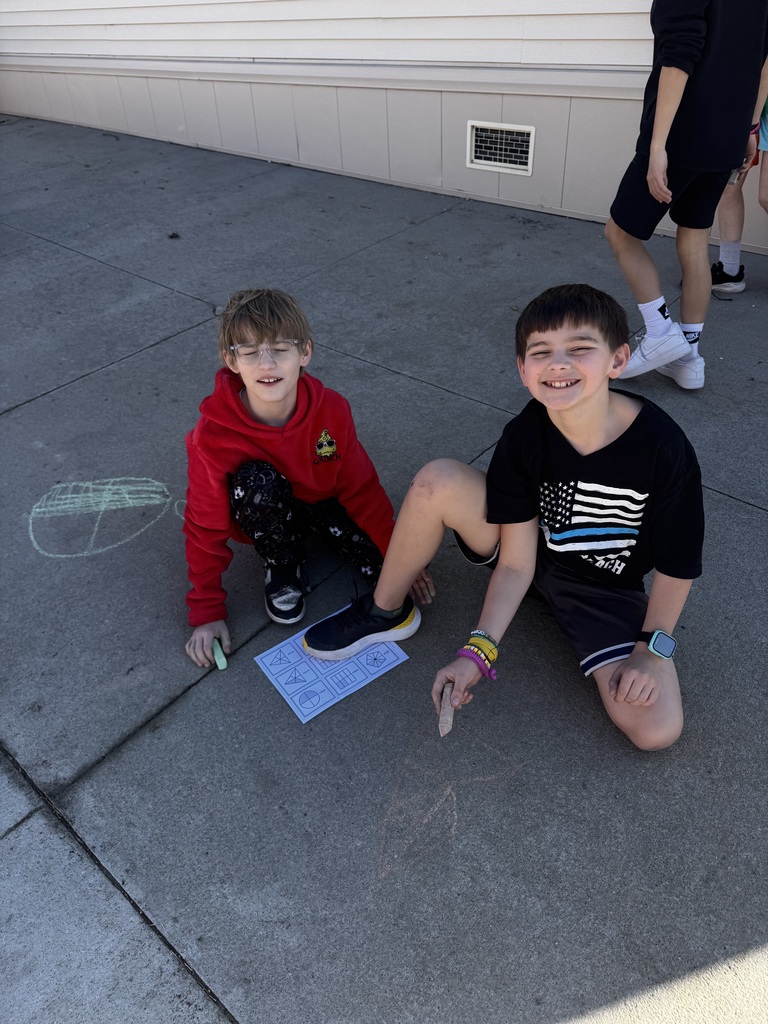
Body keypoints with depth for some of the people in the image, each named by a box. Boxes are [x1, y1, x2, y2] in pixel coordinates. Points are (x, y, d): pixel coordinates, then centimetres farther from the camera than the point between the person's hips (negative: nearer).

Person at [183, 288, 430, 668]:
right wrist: (208, 612, -17)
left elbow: (360, 488, -13)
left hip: (323, 501, 2)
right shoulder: (213, 436, -30)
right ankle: (283, 569, -9)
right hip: (264, 514, -1)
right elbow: (206, 527, -20)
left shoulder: (332, 409, -25)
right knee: (255, 481, -37)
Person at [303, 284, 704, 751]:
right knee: (438, 481, -26)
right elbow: (516, 562, -18)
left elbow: (677, 565, -14)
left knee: (657, 729, -20)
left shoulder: (663, 448, -27)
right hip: (530, 551, 1)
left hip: (606, 590, -1)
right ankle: (385, 613, -3)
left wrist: (652, 649, -13)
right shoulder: (523, 437, -21)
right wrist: (479, 650, -25)